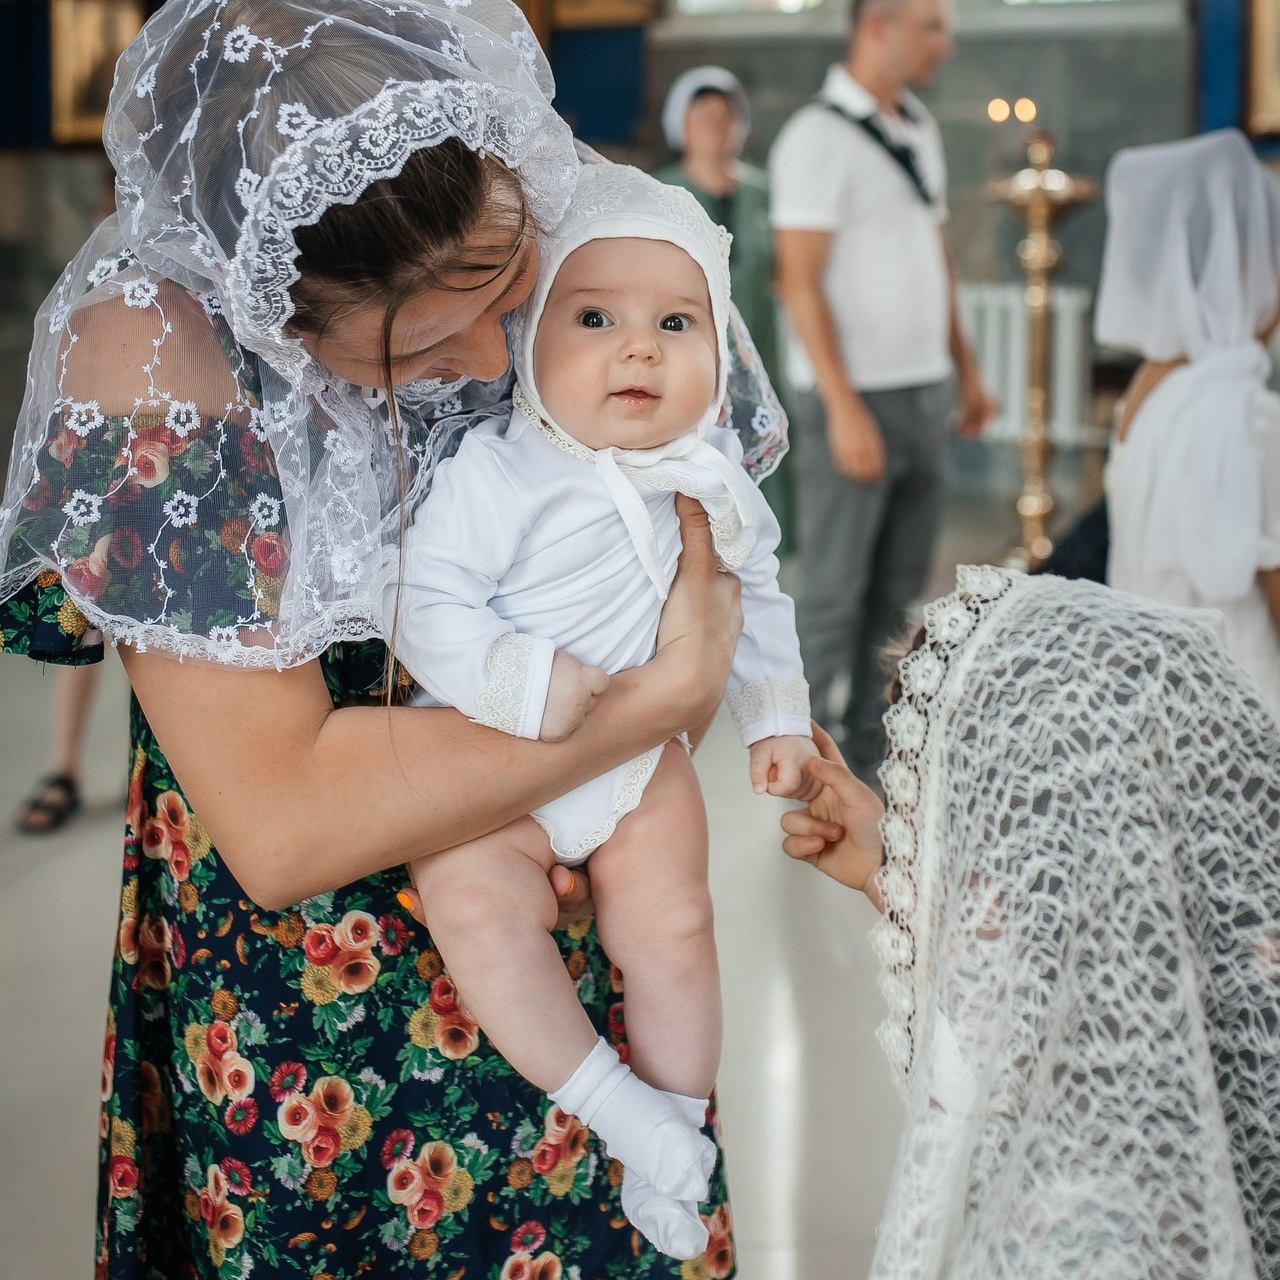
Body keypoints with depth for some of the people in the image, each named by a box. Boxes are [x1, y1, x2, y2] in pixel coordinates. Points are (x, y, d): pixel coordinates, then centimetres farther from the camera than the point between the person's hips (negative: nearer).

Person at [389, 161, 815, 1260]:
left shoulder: (713, 478, -3)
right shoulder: (496, 471, -21)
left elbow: (757, 598, 13)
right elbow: (427, 606, -23)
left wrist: (777, 715, 11)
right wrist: (527, 685, -31)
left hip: (642, 757, 4)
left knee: (676, 927, 1)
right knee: (478, 910, -22)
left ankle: (678, 1125, 22)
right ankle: (615, 1105, -10)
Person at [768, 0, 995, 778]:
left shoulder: (920, 128, 13)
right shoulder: (818, 136, -12)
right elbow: (800, 282, -15)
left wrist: (967, 371, 16)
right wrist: (844, 407, -20)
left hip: (926, 393, 8)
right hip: (856, 395, -7)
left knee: (899, 589, 13)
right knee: (835, 589, 0)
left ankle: (874, 743, 24)